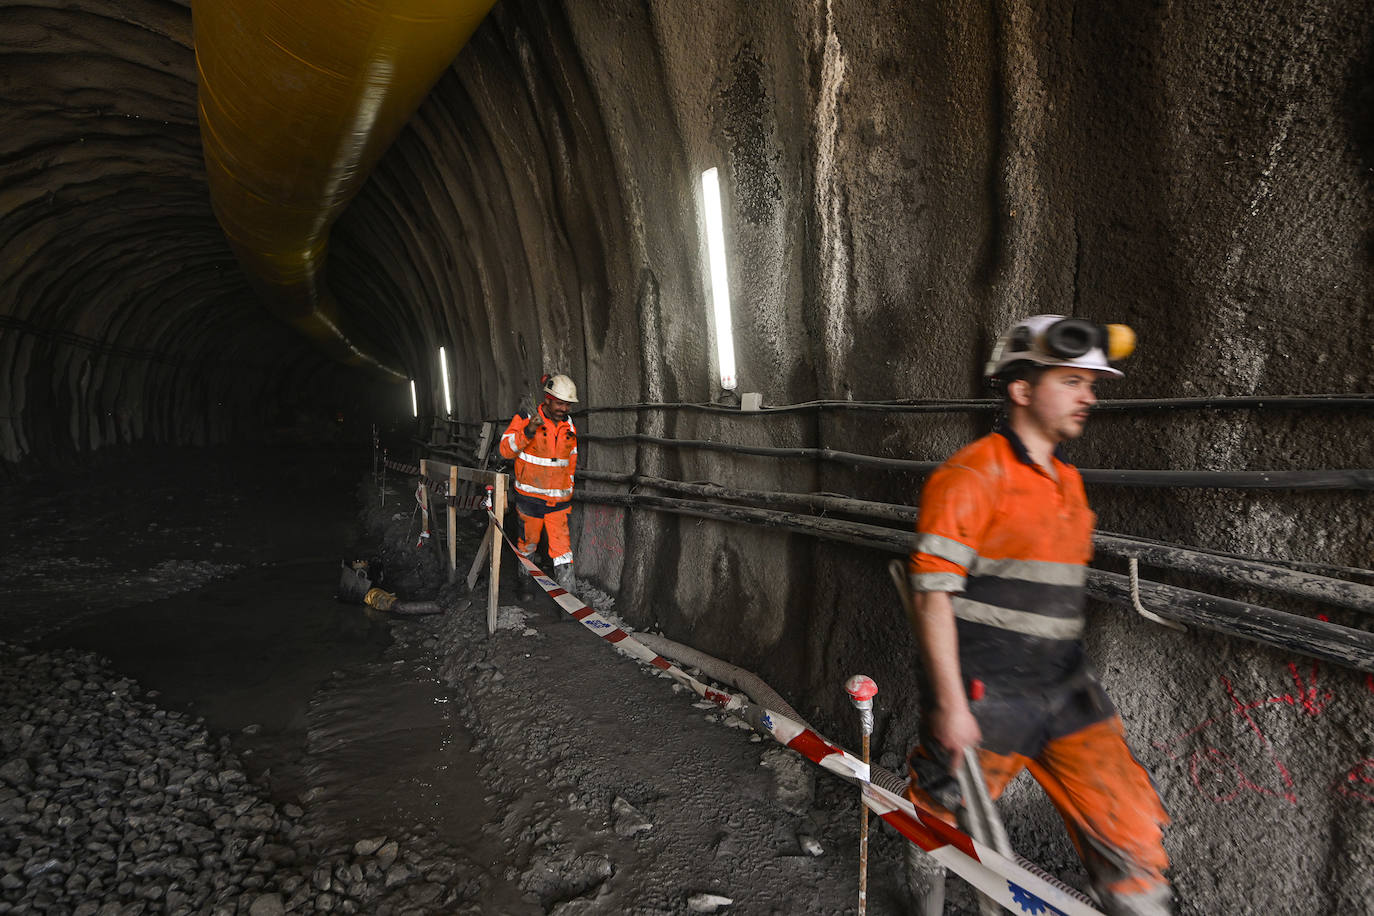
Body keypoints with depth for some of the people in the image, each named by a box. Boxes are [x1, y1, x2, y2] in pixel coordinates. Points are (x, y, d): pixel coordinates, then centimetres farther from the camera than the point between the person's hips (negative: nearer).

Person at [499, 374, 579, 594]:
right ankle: (524, 585, 36)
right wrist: (528, 431, -32)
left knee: (562, 548, -4)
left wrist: (569, 491, 18)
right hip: (530, 497, -3)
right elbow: (506, 449, -17)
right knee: (528, 543, 13)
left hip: (559, 501, 3)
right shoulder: (524, 419, -8)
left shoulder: (569, 426, 7)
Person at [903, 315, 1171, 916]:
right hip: (982, 700, -7)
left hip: (1066, 696, 7)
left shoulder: (1067, 480, 13)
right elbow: (932, 596, -17)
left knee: (1134, 832, 2)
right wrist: (951, 706, -18)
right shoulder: (970, 476, -14)